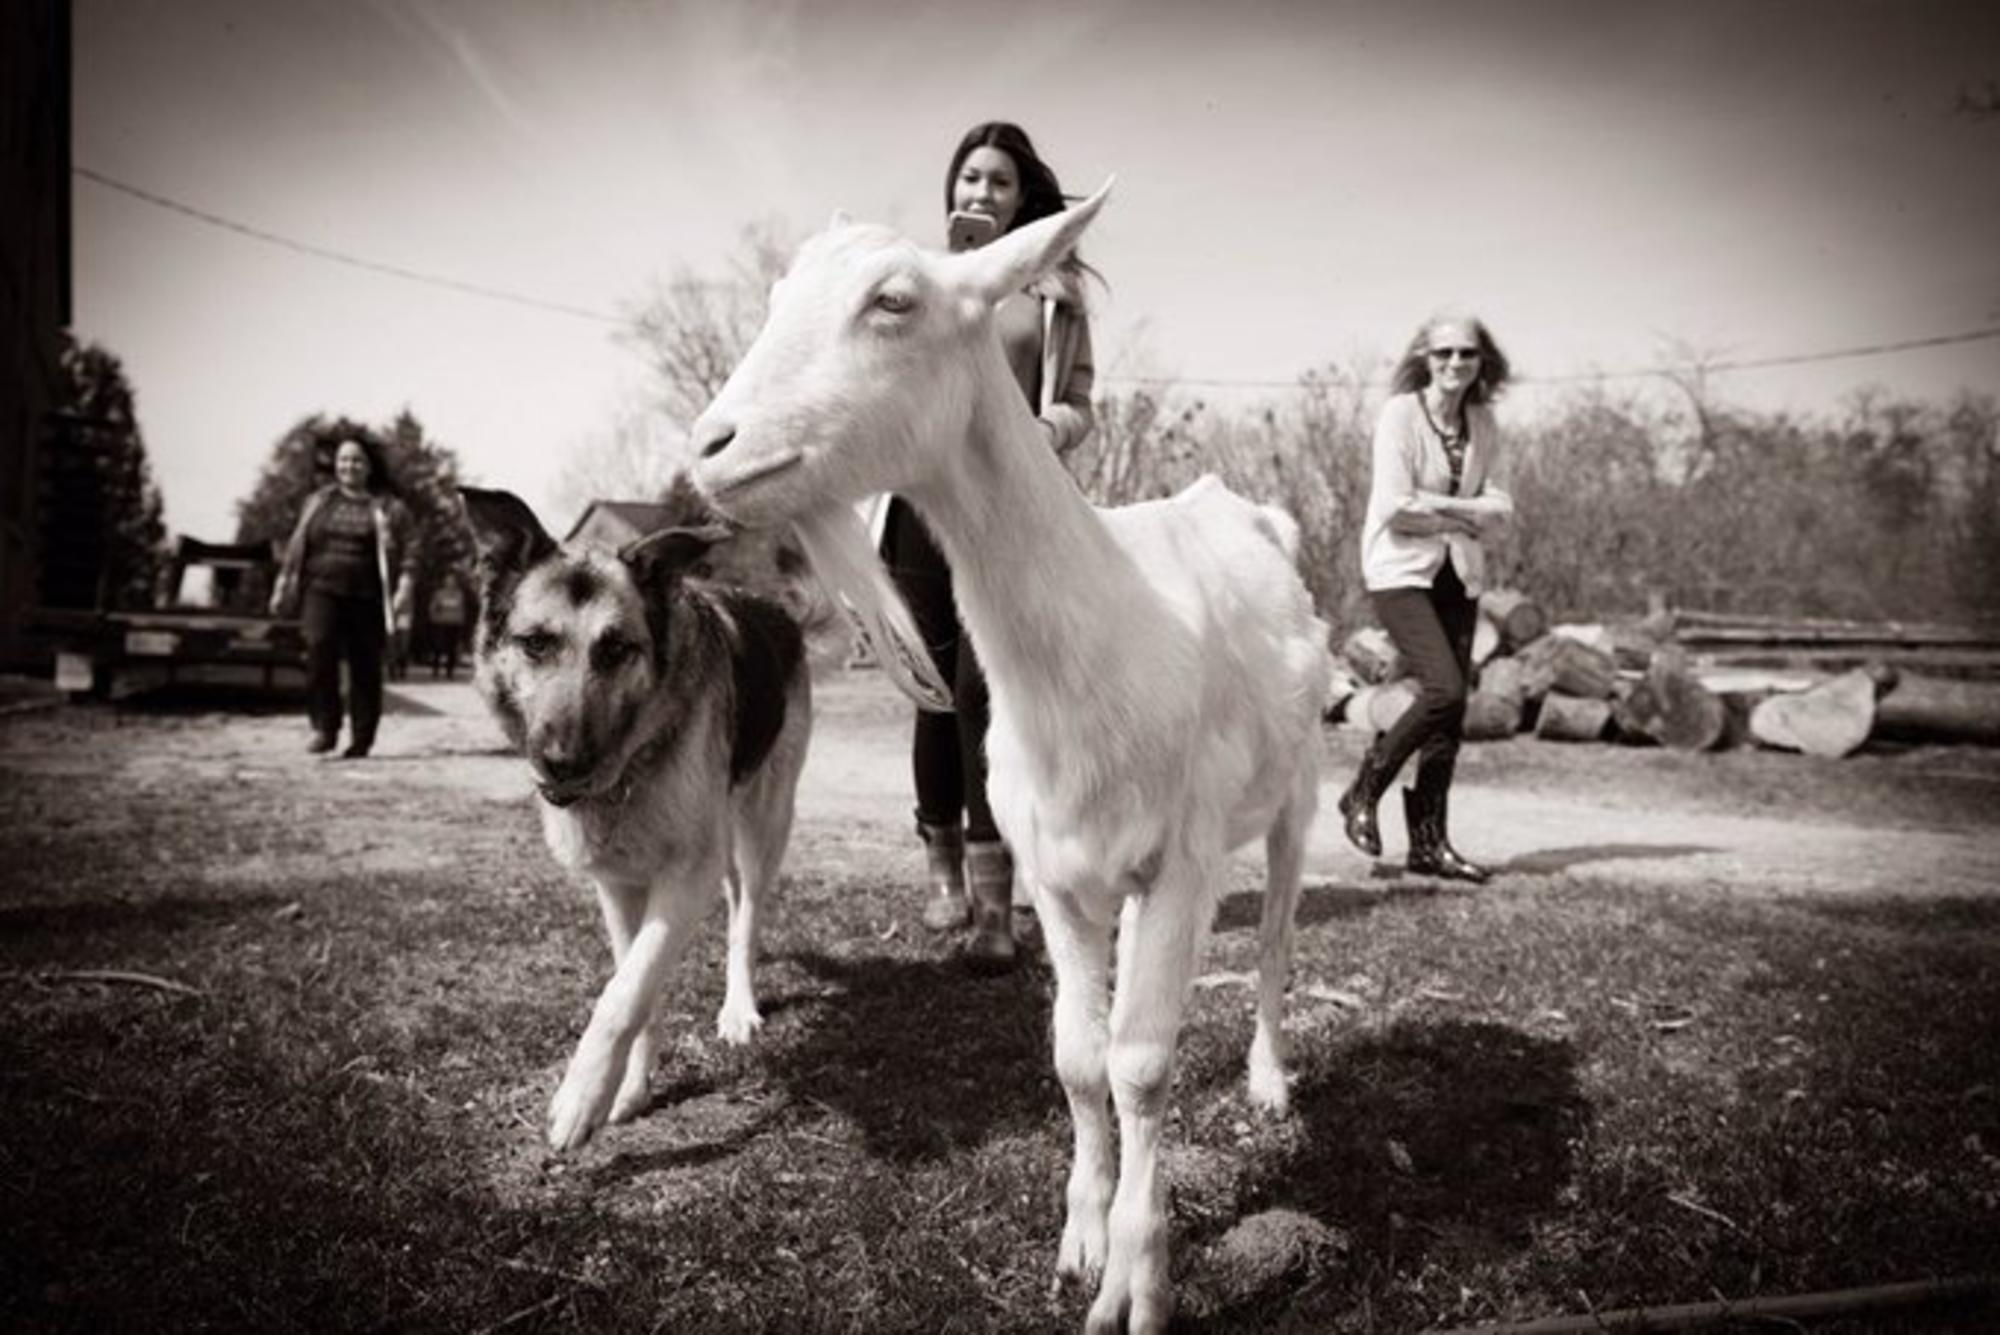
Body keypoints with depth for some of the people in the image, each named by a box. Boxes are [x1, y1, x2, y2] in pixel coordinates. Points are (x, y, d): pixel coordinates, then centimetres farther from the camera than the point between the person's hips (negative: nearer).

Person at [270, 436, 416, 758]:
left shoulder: (388, 508, 7)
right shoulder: (319, 502, 16)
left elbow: (407, 553, 1)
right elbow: (296, 546, 19)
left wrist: (404, 588, -12)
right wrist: (284, 586, 16)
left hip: (368, 598, -1)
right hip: (322, 590, 2)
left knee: (365, 667, 0)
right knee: (319, 647, -21)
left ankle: (361, 740, 10)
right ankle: (324, 728, -13)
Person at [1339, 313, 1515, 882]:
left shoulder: (1482, 423, 9)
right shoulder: (1400, 413, -8)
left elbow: (1499, 507, 4)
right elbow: (1395, 505, -16)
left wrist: (1438, 506, -13)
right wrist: (1465, 512, -7)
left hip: (1459, 574, 6)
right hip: (1401, 571, -6)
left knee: (1452, 706, 2)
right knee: (1444, 690, -17)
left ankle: (1428, 840, 13)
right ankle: (1363, 793, 5)